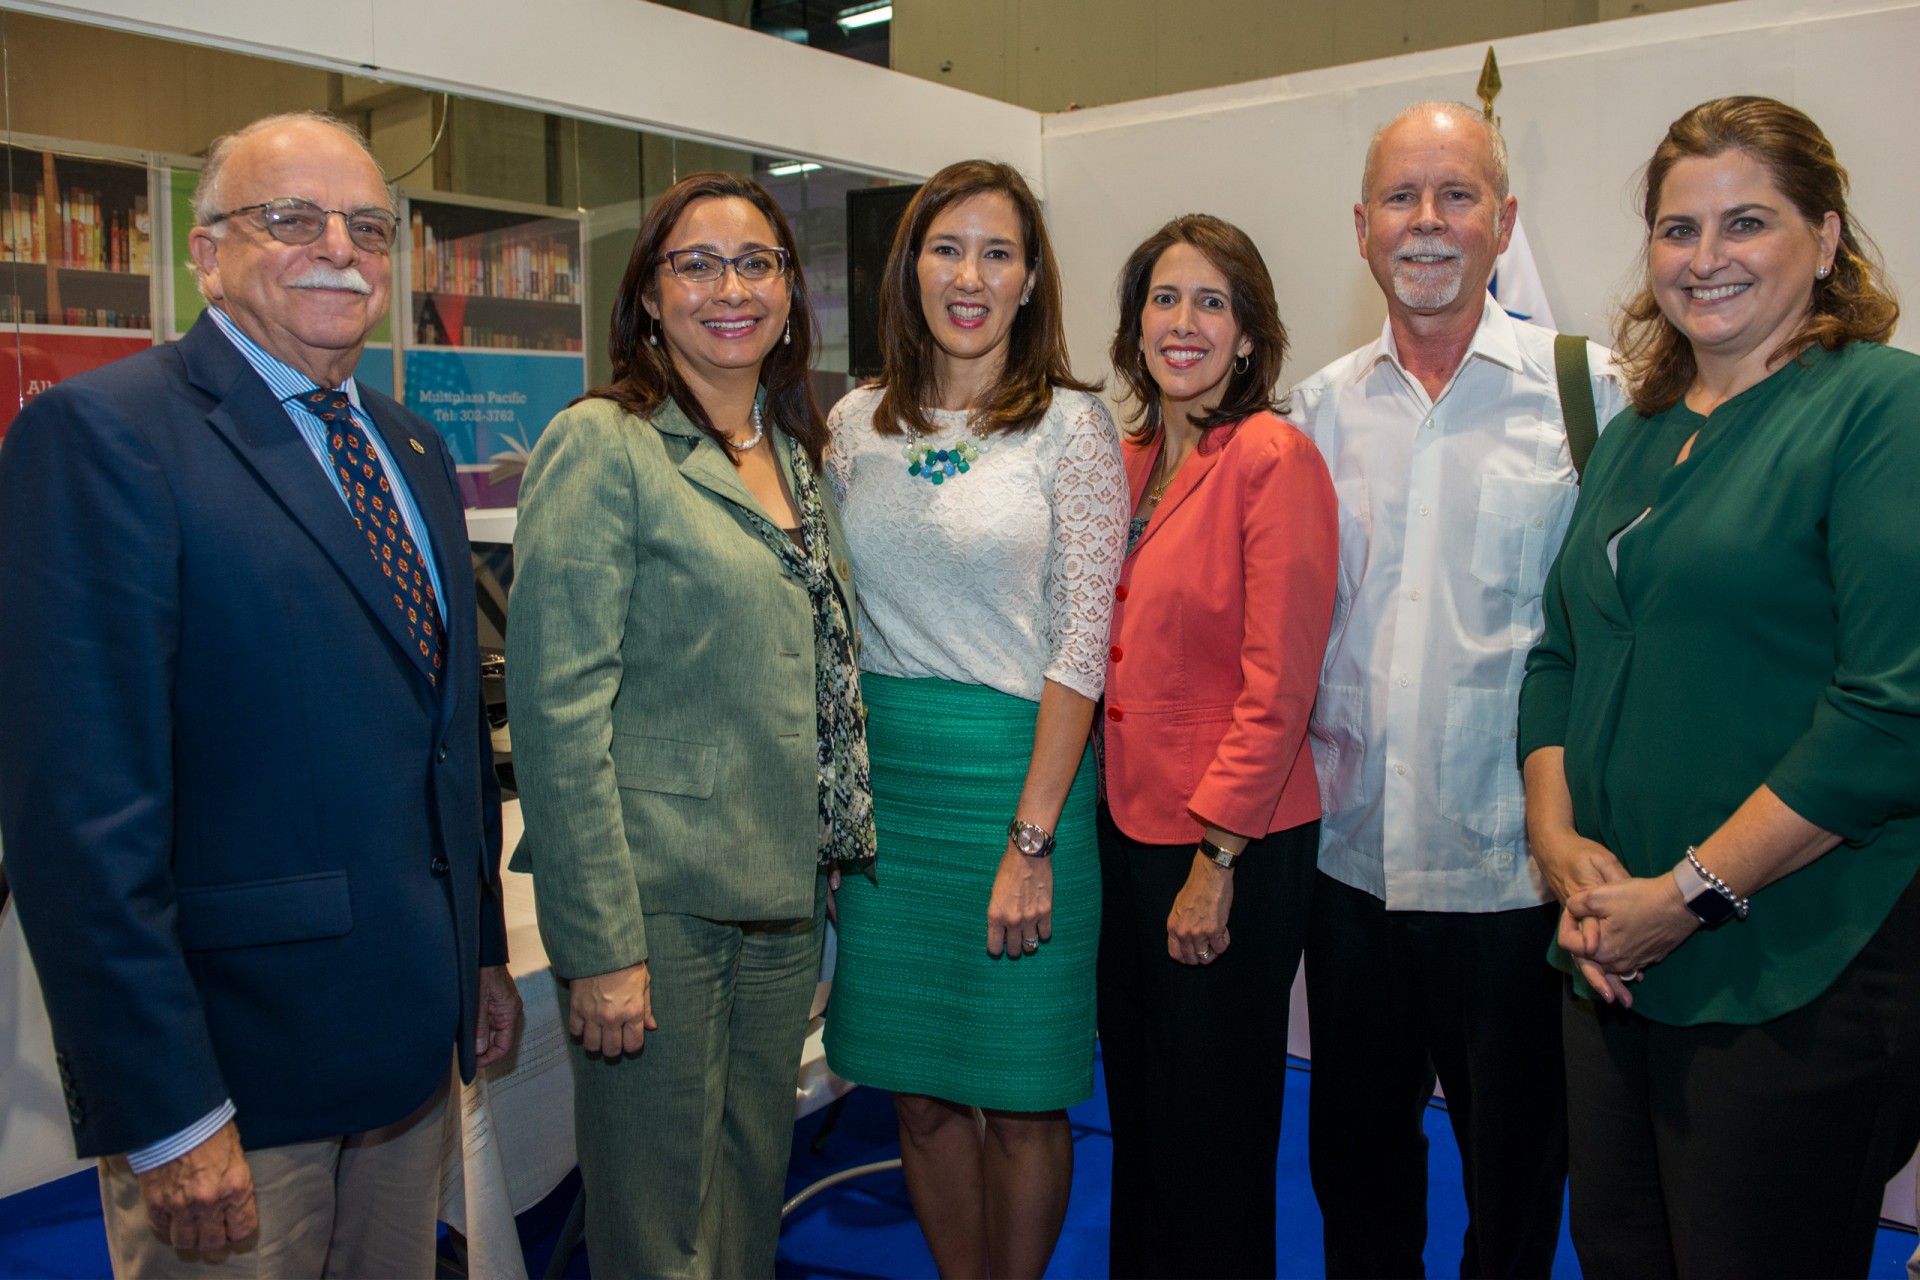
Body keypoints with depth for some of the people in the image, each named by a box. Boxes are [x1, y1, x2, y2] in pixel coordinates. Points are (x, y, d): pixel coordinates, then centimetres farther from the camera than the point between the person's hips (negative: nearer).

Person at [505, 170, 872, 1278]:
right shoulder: (601, 447, -10)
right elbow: (558, 708, -15)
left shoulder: (797, 455, 11)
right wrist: (601, 943, -18)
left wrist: (835, 852, 10)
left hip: (784, 896, 7)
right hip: (656, 900, -6)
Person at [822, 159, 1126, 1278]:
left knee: (1022, 1092, 7)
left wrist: (1031, 840, -15)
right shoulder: (857, 423, 8)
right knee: (919, 1086, 13)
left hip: (1018, 766, -4)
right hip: (884, 772, 4)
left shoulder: (1072, 426, -5)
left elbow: (1081, 646, -9)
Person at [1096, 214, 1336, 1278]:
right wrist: (1116, 816, 8)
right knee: (1138, 1115, 21)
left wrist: (1216, 860, -16)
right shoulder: (1130, 461, 9)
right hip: (1127, 830, 7)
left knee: (1212, 1137, 10)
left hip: (1232, 851, -7)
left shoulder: (1274, 458, -13)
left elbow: (1278, 685, -16)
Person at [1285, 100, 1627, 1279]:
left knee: (1515, 1180, 14)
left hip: (1513, 871, -3)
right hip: (1351, 859, 3)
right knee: (1356, 1160, 19)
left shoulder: (1589, 392, -5)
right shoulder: (1323, 407, 6)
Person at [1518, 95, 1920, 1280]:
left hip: (1796, 980, -6)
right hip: (1616, 963, 7)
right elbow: (1560, 655, 13)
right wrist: (1560, 844, -2)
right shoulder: (1637, 435, 13)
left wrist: (1693, 893, -16)